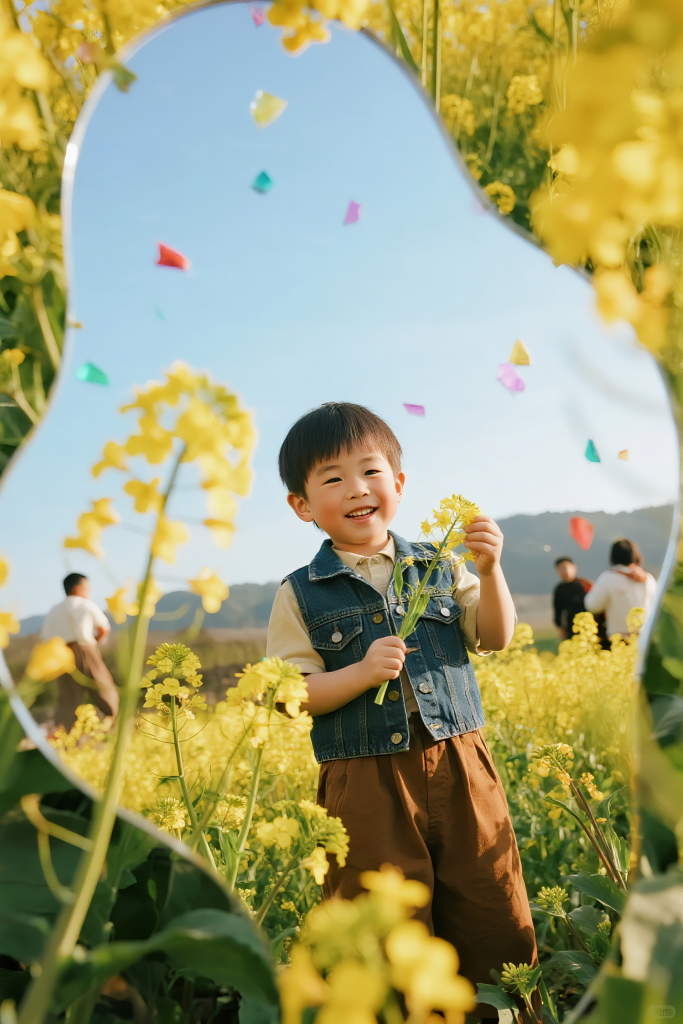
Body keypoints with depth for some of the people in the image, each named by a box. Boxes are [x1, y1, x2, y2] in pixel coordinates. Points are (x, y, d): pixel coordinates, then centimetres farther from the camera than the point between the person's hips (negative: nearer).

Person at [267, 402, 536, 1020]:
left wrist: (489, 570, -10)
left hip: (459, 766, 3)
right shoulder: (300, 596, -1)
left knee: (497, 920, 11)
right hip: (368, 784, -2)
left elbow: (497, 637, 5)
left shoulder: (438, 568, 8)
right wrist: (362, 672, -20)